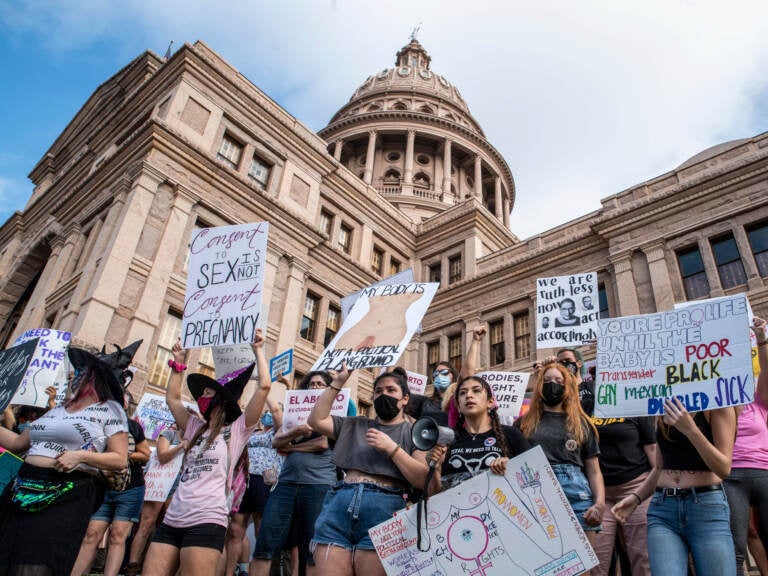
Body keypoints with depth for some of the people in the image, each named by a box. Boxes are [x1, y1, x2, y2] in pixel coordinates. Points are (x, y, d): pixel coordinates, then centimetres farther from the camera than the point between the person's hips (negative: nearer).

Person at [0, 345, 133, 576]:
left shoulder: (109, 409, -3)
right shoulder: (60, 408, 18)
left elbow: (120, 460, -8)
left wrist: (81, 455, -20)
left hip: (66, 497, -7)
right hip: (22, 490, 7)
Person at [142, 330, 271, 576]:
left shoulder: (237, 429, 4)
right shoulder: (196, 429, 22)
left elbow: (264, 386, -6)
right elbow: (172, 398, 30)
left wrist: (258, 350, 3)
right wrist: (178, 362, 30)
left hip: (206, 521, -6)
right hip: (172, 521, 6)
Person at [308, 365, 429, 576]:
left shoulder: (414, 432, 12)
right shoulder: (355, 425, 24)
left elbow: (424, 480, 0)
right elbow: (316, 420, 15)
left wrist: (392, 448, -8)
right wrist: (338, 382, 14)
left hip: (383, 508, -3)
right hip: (340, 504, 3)